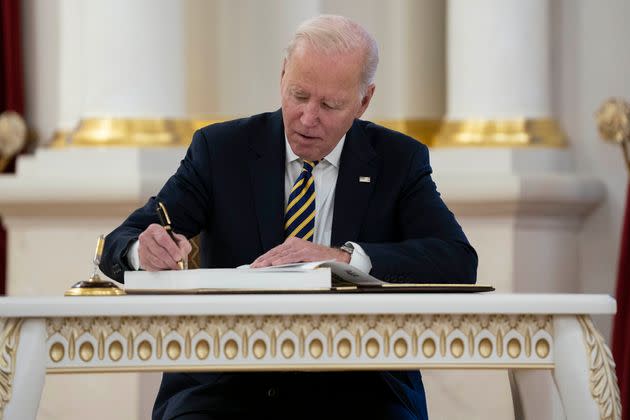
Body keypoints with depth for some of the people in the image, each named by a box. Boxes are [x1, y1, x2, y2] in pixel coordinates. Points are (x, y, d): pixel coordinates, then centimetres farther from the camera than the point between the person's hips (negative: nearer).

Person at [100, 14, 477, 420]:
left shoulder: (398, 161, 6)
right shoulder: (221, 149, 6)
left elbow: (458, 261, -8)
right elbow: (120, 245, 1)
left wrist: (346, 257, -22)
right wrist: (145, 250, -25)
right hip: (228, 385, 0)